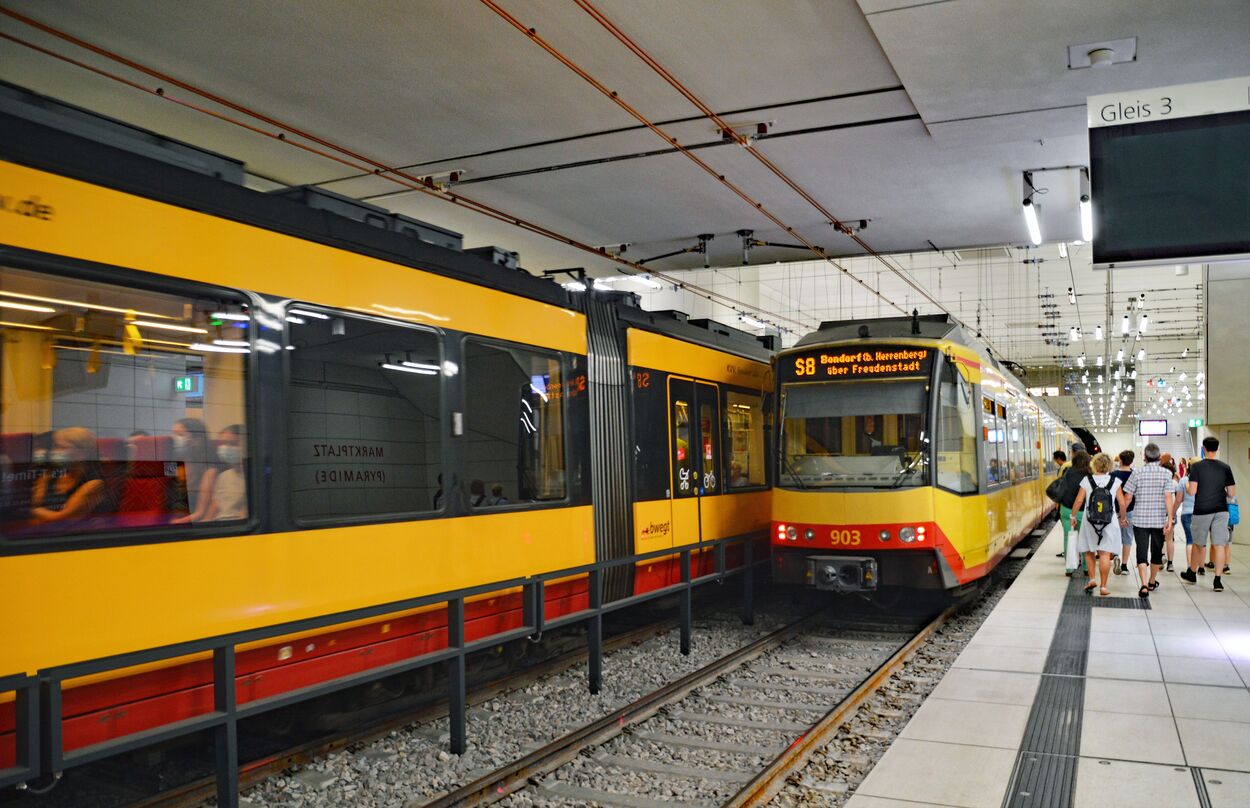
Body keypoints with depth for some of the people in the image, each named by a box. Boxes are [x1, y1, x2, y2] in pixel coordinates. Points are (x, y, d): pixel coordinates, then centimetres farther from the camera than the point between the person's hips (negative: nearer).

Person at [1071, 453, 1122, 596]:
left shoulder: (1087, 480, -4)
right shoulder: (1115, 482, -3)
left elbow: (1078, 500, -7)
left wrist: (1073, 516, 6)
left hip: (1089, 521, 0)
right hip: (1109, 521, 0)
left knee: (1089, 552, 18)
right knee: (1105, 554, 0)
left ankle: (1092, 579, 9)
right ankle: (1103, 587, 1)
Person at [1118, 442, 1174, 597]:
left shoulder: (1137, 473, -3)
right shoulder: (1166, 473, -3)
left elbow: (1126, 499, -2)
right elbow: (1168, 498, -11)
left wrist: (1122, 517, 9)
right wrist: (1170, 519, -10)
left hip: (1140, 519, -1)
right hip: (1159, 520, 1)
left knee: (1142, 553, -1)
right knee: (1156, 551, 17)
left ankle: (1144, 585, -16)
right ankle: (1152, 582, 34)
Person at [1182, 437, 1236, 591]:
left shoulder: (1197, 466, -7)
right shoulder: (1225, 467, 1)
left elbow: (1192, 491, -13)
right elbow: (1232, 493, 1)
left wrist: (1187, 487, 8)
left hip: (1202, 512, -1)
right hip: (1221, 511, 2)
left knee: (1197, 544, 14)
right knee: (1220, 545, 0)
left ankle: (1192, 573, 30)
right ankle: (1217, 581, -3)